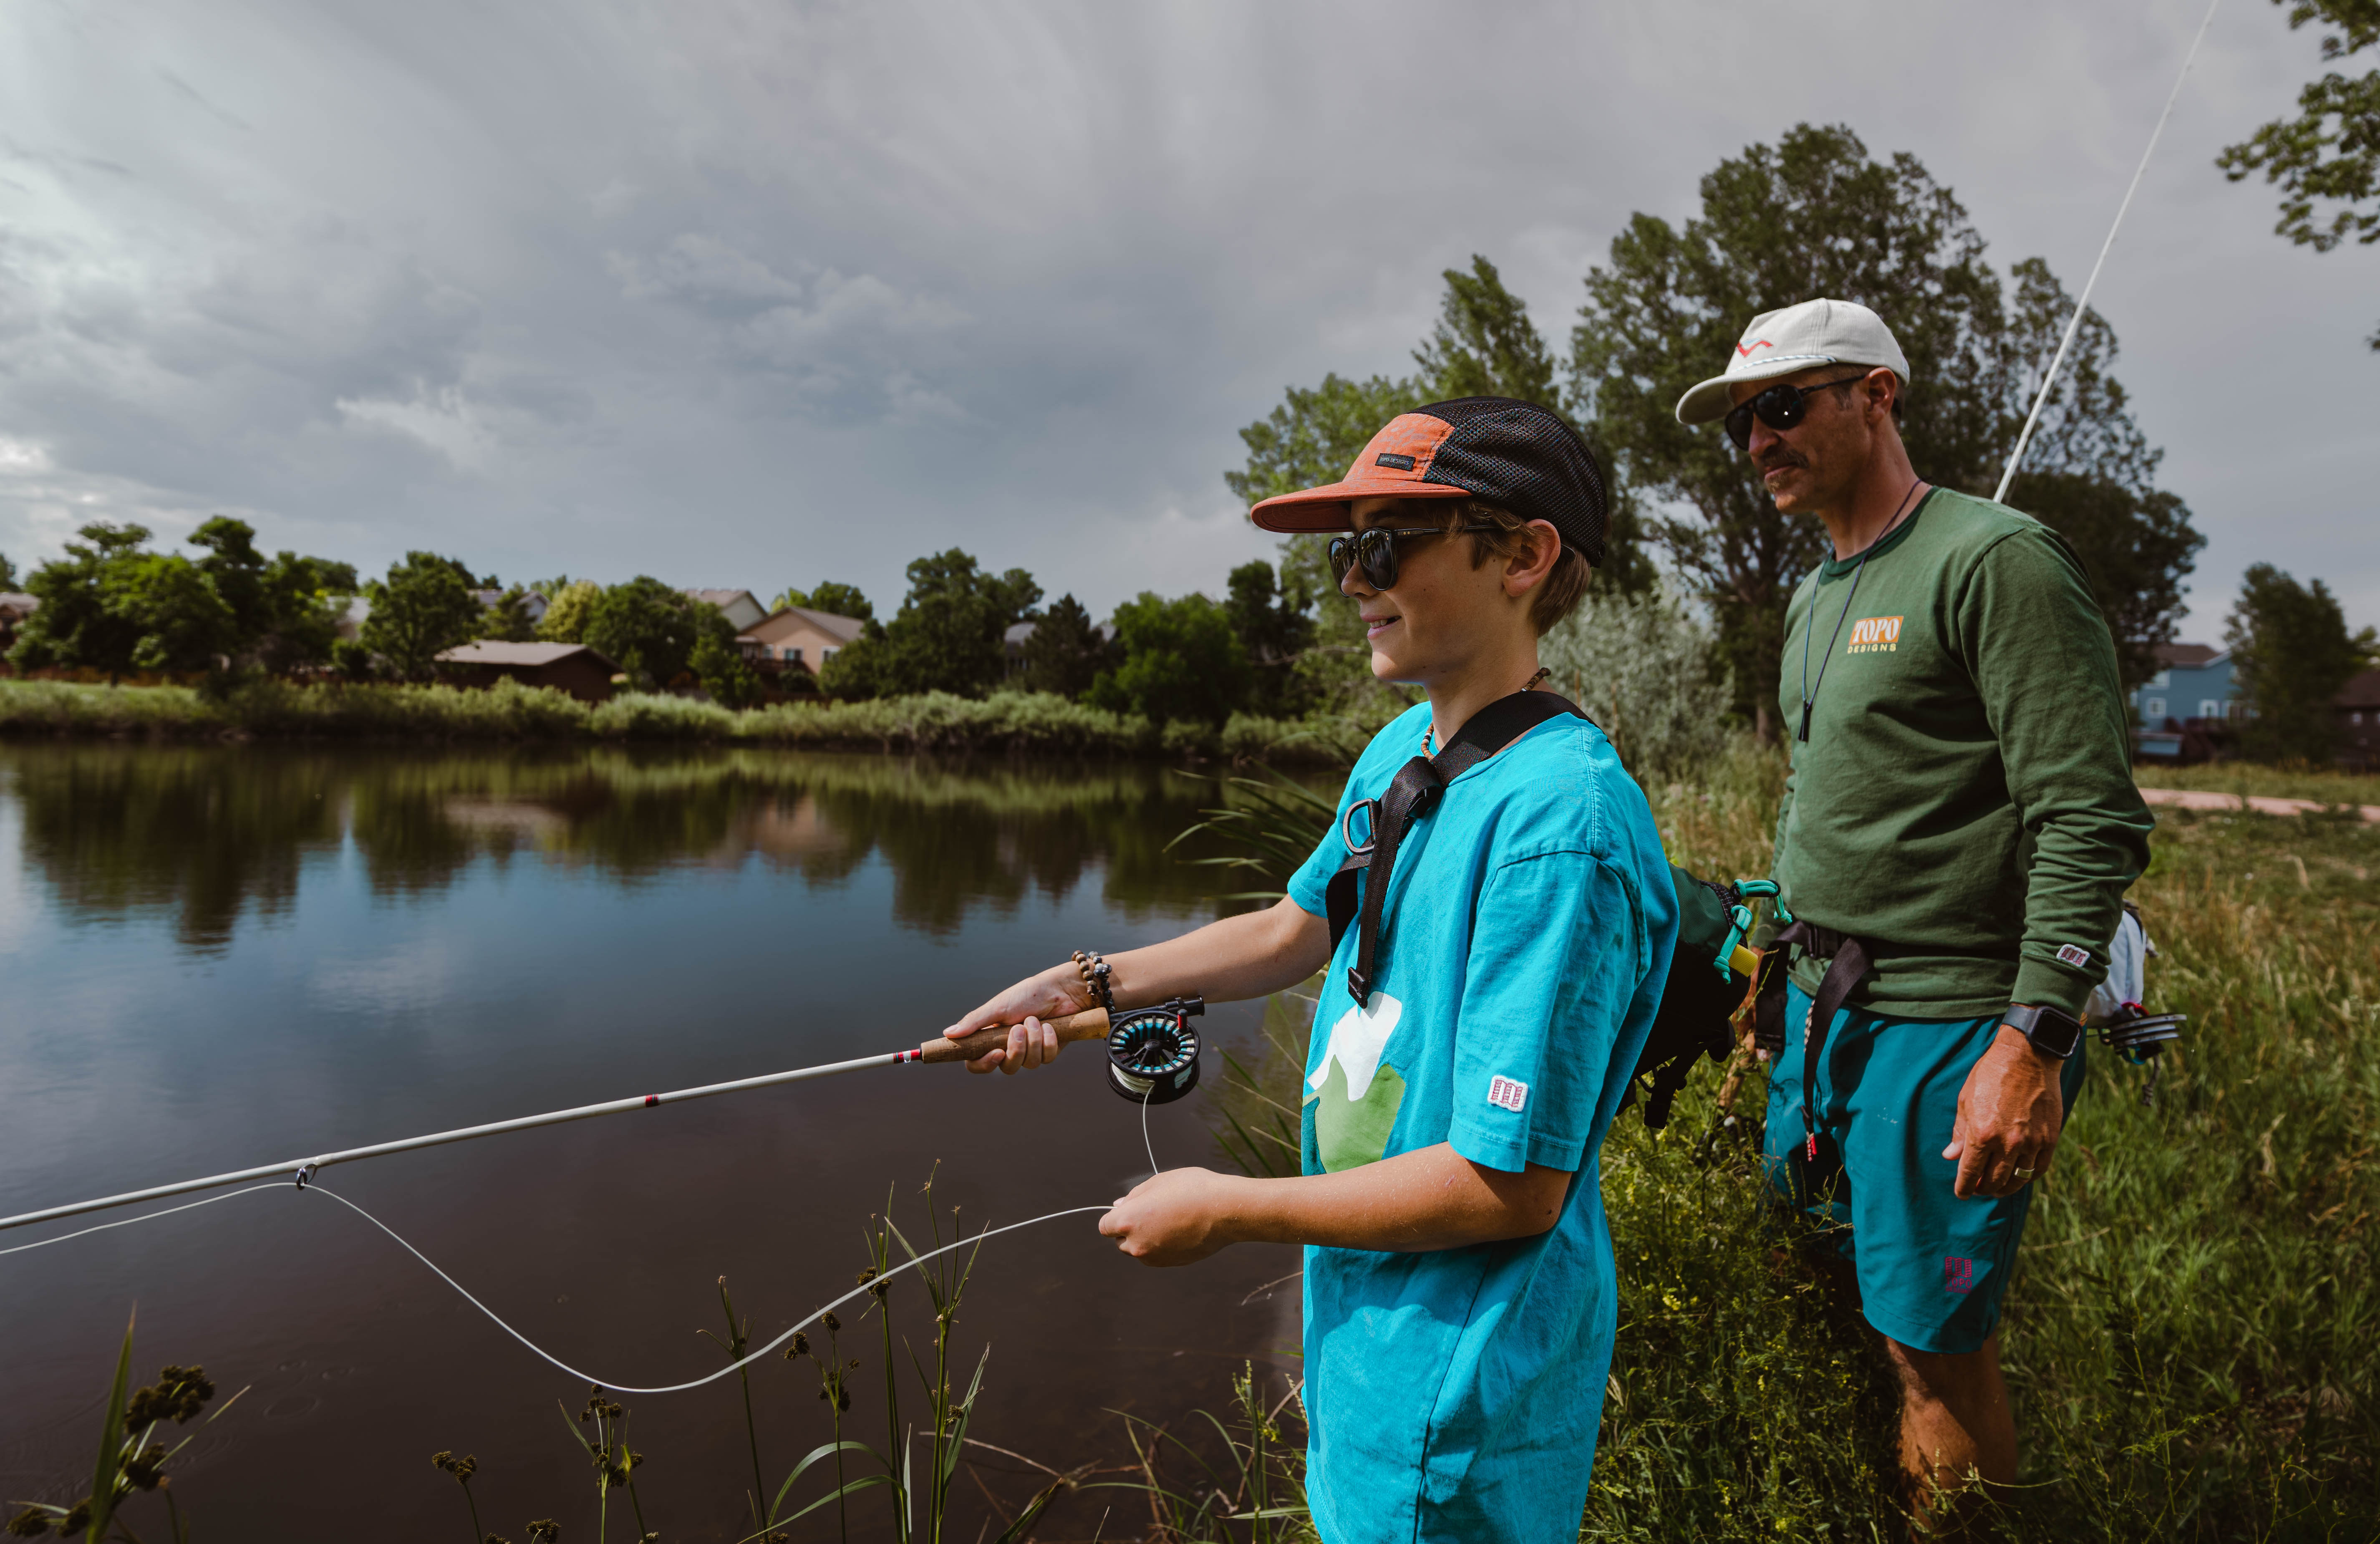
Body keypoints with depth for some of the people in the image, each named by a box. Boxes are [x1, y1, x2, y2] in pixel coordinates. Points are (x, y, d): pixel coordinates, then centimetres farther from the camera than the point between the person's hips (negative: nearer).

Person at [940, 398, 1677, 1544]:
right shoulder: (1399, 751, -1)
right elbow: (1295, 931, 13)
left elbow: (1510, 1186, -28)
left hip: (1462, 1366, -7)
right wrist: (1087, 987, 4)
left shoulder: (1556, 820, -29)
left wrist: (1228, 1211, -18)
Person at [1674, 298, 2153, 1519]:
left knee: (1934, 1349, 3)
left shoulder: (1994, 560, -12)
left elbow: (2093, 820, -18)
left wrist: (2033, 1046, -22)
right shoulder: (1815, 599, 13)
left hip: (1947, 1027, -8)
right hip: (1822, 1009, 8)